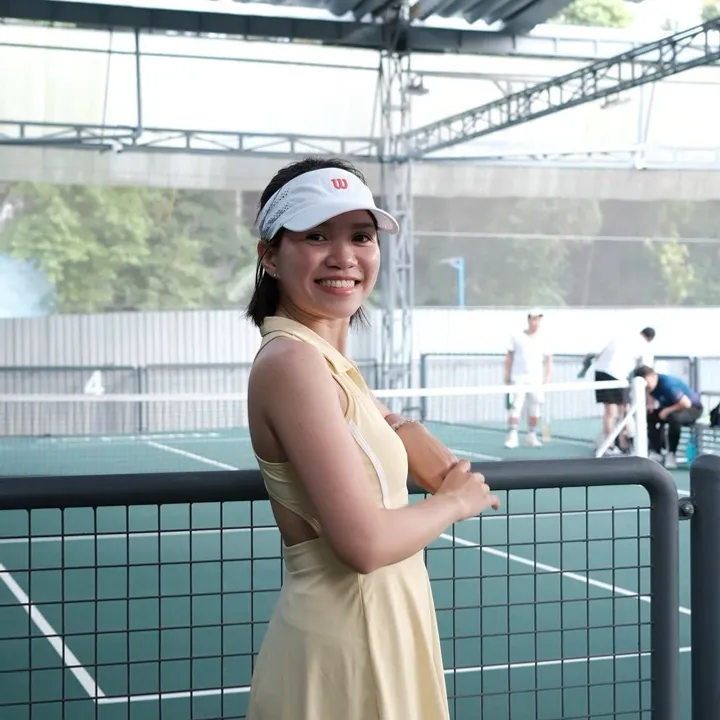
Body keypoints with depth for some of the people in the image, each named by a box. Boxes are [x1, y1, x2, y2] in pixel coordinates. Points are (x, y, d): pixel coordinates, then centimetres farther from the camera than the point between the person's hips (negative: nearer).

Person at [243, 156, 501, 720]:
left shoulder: (328, 359, 8)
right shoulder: (292, 361, -20)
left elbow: (389, 423, 29)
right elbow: (367, 542, -26)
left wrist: (444, 465, 6)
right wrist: (456, 502, -6)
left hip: (379, 628, 9)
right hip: (343, 643, -9)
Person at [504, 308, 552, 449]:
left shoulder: (543, 339, 6)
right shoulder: (517, 337, 3)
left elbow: (548, 359, 10)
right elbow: (509, 357, 7)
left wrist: (547, 377, 1)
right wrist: (507, 375, 2)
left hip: (536, 379, 2)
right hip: (518, 378, -2)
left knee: (535, 409, 5)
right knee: (515, 407, -10)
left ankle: (532, 436, 16)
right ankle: (512, 437, -10)